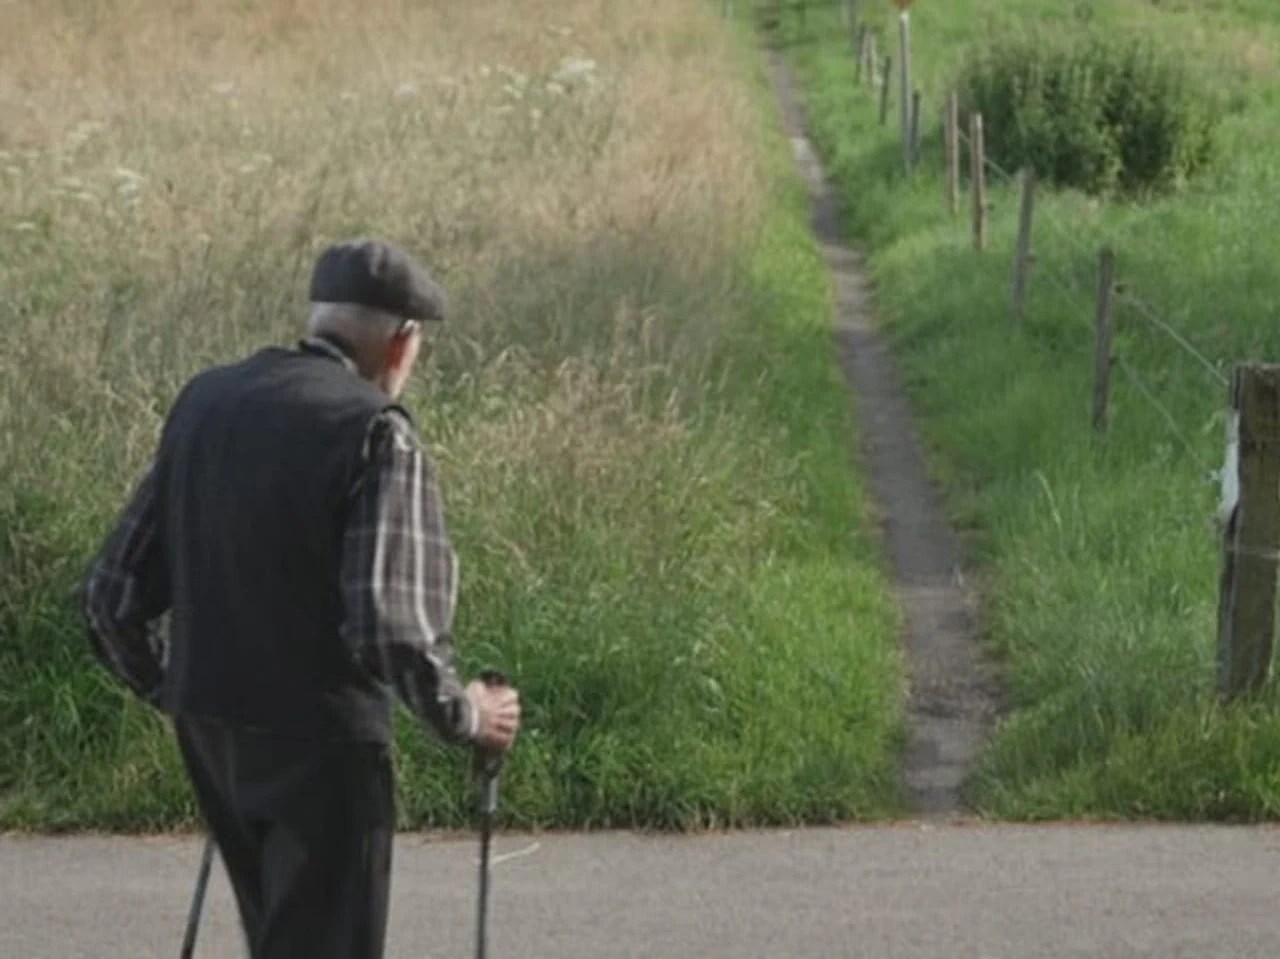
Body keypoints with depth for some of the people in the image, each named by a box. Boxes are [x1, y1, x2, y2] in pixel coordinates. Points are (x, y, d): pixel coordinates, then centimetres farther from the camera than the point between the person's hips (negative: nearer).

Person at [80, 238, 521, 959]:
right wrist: (463, 715, -7)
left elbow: (113, 595, 8)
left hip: (210, 735, 7)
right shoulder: (376, 431, -15)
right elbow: (391, 624, -24)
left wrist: (172, 689, 24)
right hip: (320, 742, -7)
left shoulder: (204, 402, 6)